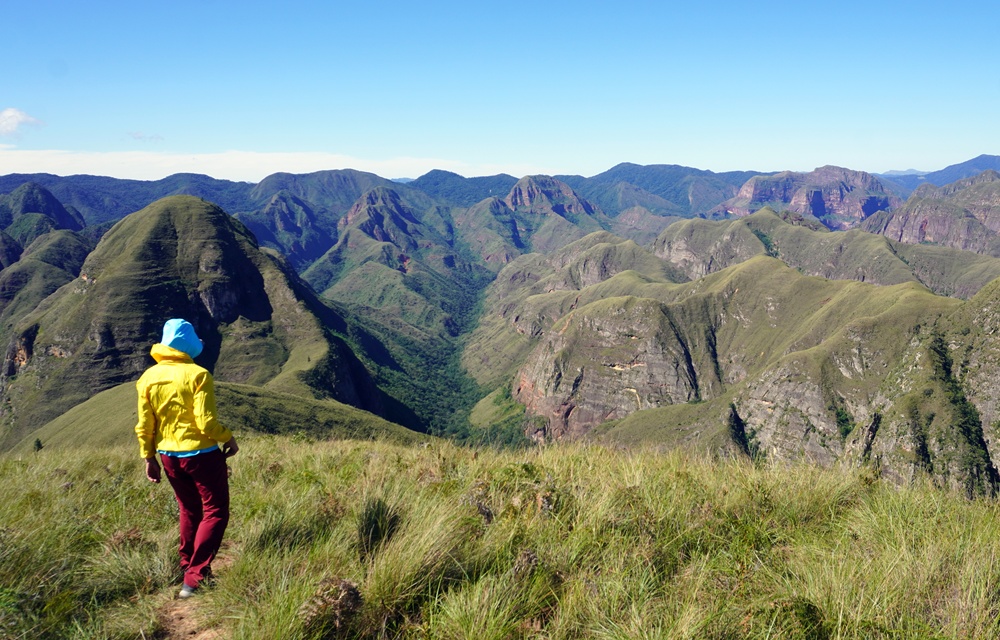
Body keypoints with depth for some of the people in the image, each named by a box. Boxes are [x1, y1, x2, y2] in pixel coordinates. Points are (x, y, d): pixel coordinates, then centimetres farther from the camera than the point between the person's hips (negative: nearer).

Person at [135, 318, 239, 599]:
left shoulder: (148, 378, 1)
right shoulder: (197, 375, -16)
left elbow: (144, 426, 4)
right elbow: (206, 422, -19)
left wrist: (149, 458, 14)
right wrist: (228, 438, -2)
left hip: (169, 456, 6)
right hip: (201, 454, -6)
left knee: (189, 511, 21)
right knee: (215, 512, 3)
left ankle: (188, 568, 30)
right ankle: (195, 578, -3)